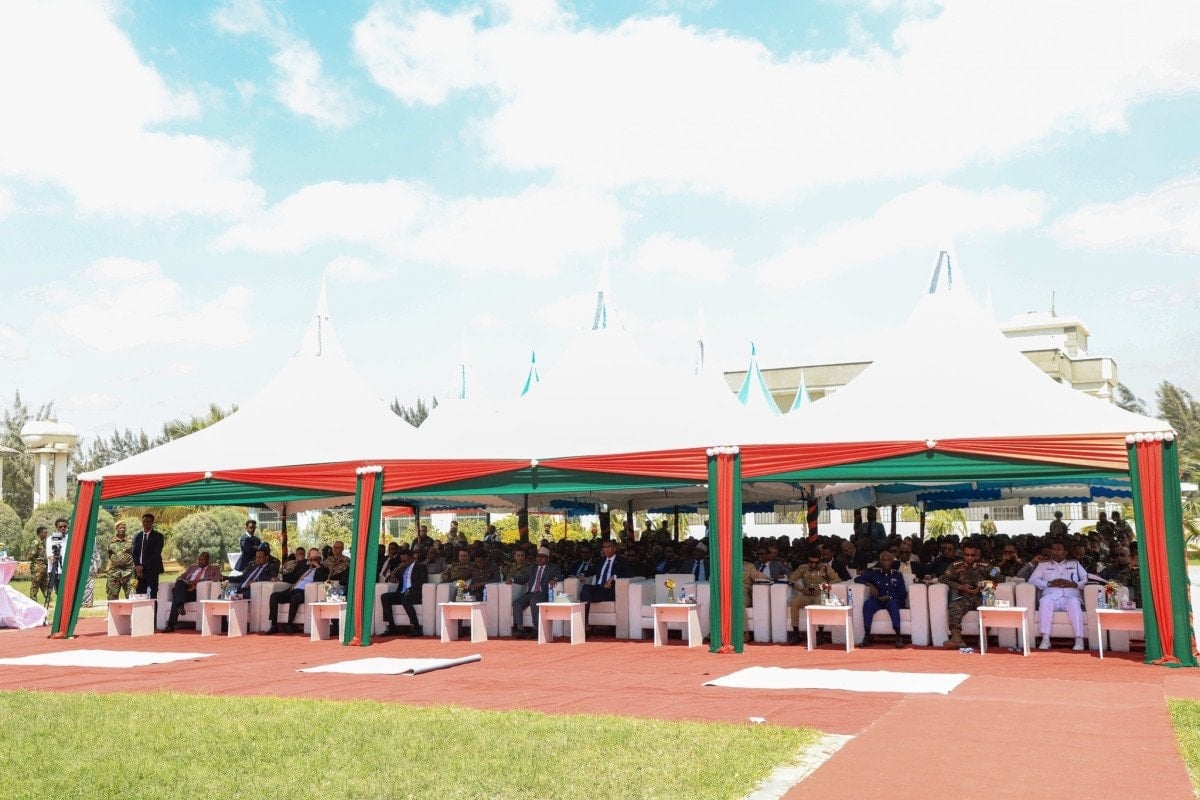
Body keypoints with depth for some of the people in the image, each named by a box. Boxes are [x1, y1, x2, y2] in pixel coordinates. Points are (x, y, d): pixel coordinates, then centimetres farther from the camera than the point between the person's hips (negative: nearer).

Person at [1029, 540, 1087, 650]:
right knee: (1045, 600, -34)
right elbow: (1032, 580, 9)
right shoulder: (1043, 565, 22)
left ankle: (1079, 640, -42)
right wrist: (1050, 583, -6)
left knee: (1074, 602, -35)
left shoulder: (1075, 564, 24)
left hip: (1070, 597, 0)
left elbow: (1087, 579, 12)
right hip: (1052, 597, 0)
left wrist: (1074, 584, -8)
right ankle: (1045, 639, -40)